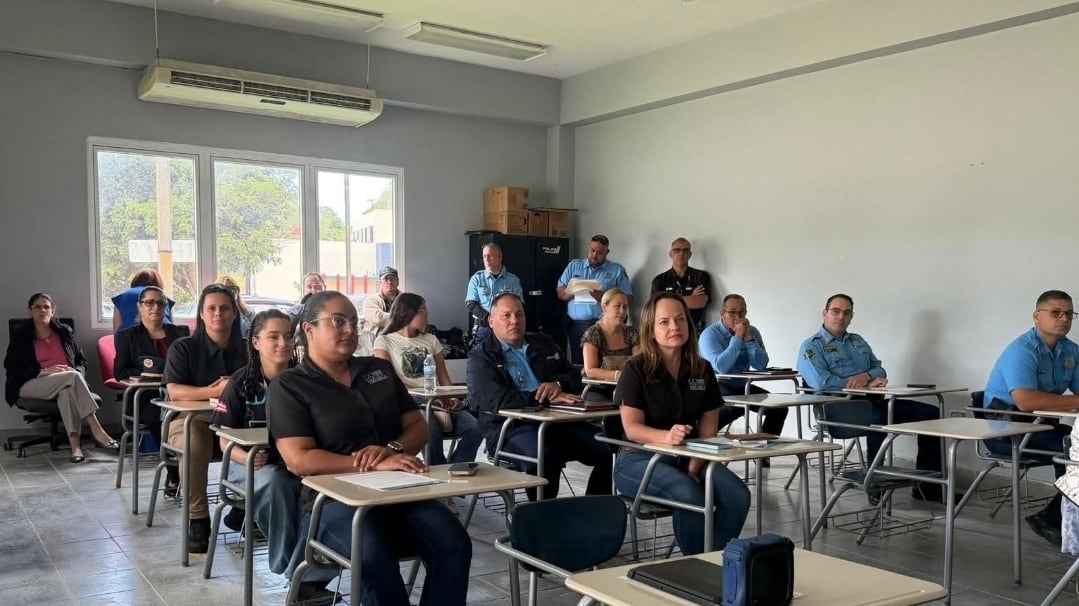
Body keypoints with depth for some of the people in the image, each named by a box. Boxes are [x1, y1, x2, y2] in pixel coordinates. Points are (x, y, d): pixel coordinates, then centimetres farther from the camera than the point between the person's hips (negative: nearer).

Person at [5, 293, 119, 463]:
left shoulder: (65, 331, 17)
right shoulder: (20, 333, 9)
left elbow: (82, 361, 19)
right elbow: (12, 368, 2)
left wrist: (76, 373, -6)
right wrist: (45, 371, -13)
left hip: (66, 383, 2)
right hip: (31, 385, -2)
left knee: (67, 392, -38)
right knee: (72, 377, -33)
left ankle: (75, 444, -48)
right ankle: (96, 430, -41)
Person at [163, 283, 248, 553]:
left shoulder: (244, 350, 11)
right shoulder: (183, 348, 2)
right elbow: (174, 390, -13)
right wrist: (214, 391, -28)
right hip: (190, 417, -2)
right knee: (195, 445, -38)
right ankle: (197, 520, -24)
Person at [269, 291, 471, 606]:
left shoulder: (379, 369, 17)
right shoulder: (289, 386, 1)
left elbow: (418, 426, 15)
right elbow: (300, 460, -11)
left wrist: (392, 450, -10)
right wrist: (376, 465, -20)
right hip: (334, 500, -4)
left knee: (454, 543, -24)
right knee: (376, 555, -35)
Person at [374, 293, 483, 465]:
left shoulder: (431, 340, 24)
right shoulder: (384, 341, 9)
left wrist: (452, 398, -5)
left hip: (439, 402, 5)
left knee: (474, 429, -24)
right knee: (432, 431, -37)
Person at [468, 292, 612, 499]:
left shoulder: (544, 344, 22)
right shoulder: (481, 356, 4)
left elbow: (574, 375, 22)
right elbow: (495, 400, -12)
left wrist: (558, 385, -4)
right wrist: (547, 398, -19)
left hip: (558, 420, 5)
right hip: (510, 428, -5)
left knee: (609, 449, -16)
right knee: (545, 456, -36)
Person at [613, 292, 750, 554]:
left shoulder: (702, 370, 6)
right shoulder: (636, 370, -9)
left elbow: (709, 427, 5)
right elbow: (632, 428, -16)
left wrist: (695, 466, -12)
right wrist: (667, 436, -37)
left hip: (689, 457, 5)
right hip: (640, 458, -5)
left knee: (738, 495, -21)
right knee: (692, 495, -32)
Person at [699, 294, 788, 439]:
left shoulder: (752, 331, 4)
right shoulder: (710, 334, -12)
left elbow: (761, 366, -9)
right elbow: (722, 367, -28)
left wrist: (749, 338, -18)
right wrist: (737, 337, -23)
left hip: (742, 386, 6)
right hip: (716, 385, -6)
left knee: (778, 407, -10)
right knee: (738, 406, -33)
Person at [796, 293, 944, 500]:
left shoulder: (858, 341, 25)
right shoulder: (811, 346, 2)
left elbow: (879, 370, 19)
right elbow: (820, 382, -14)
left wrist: (866, 376, -8)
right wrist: (868, 384, -9)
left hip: (874, 400, 7)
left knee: (930, 413, -7)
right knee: (878, 418, -39)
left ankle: (928, 485, -3)